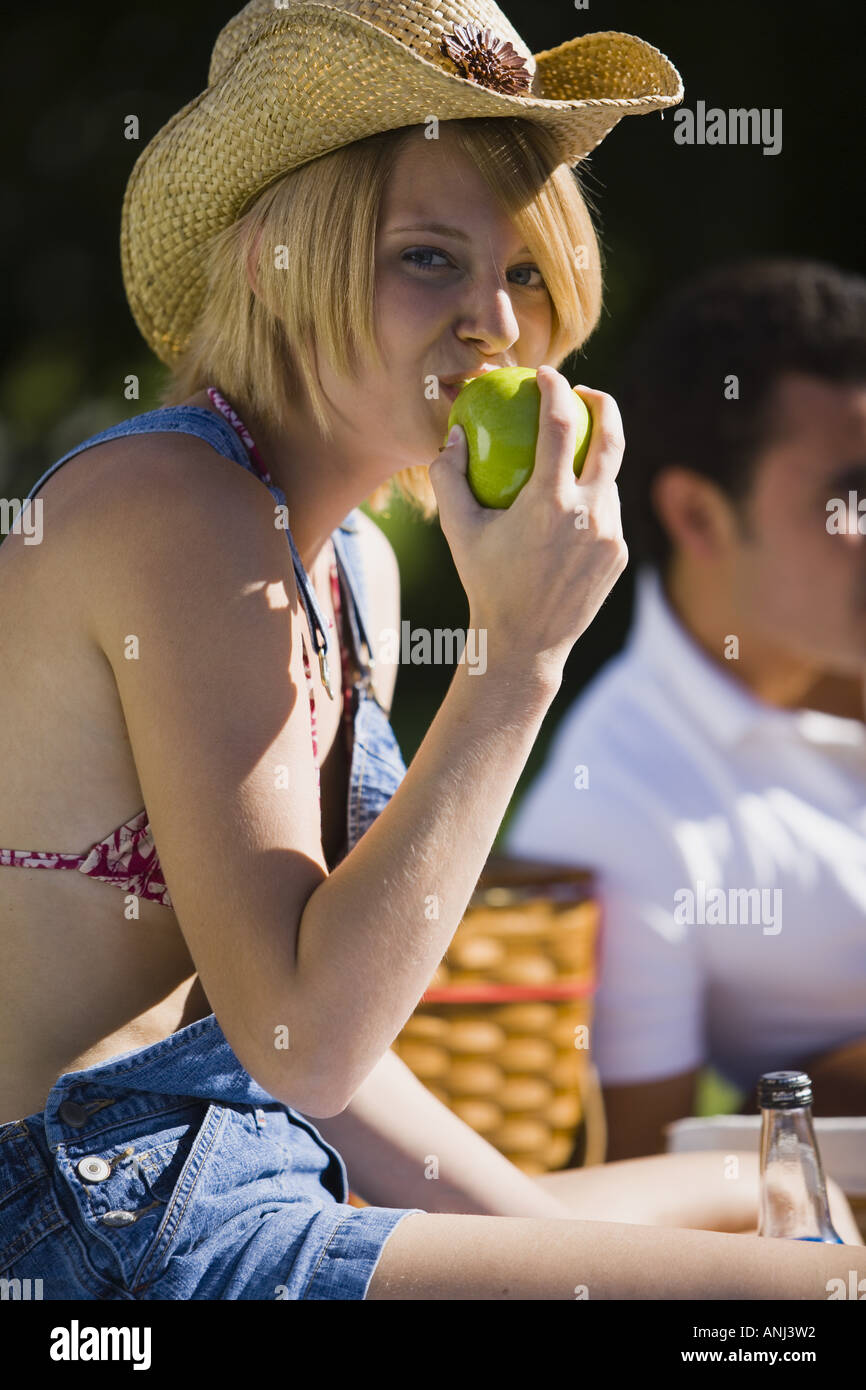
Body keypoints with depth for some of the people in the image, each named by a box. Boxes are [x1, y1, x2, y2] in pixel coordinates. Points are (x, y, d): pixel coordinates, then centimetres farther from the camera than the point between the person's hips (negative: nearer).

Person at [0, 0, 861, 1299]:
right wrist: (521, 651, -22)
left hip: (241, 1177, 10)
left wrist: (535, 1216, 7)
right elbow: (303, 1035, -23)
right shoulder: (179, 511, -18)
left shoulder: (353, 566, 11)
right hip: (105, 1241, -10)